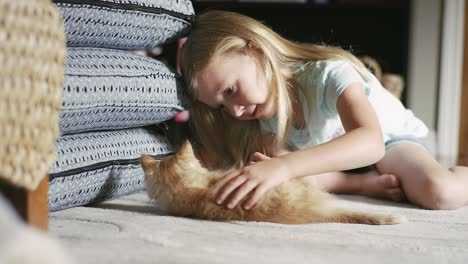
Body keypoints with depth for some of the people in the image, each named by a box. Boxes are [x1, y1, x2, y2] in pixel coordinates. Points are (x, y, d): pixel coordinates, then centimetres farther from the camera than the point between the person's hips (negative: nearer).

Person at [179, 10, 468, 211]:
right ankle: (367, 184, -16)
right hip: (334, 160, 5)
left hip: (390, 141, -5)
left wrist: (283, 167, -63)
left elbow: (371, 142, -51)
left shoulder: (329, 74, -35)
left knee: (441, 193, -34)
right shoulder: (265, 116, -14)